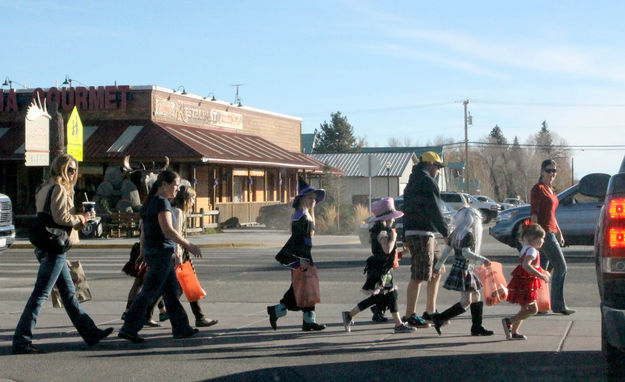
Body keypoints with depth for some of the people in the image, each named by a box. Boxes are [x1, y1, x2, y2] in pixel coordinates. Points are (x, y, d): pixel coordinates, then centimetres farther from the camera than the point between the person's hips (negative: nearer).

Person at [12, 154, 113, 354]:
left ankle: (90, 332, 23)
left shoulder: (45, 189, 17)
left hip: (46, 246, 10)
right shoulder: (59, 189, -12)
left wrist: (79, 216, 15)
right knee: (40, 294, -8)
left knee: (69, 292, 15)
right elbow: (62, 218, -20)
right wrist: (84, 218, -7)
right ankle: (21, 341, -6)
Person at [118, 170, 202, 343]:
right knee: (149, 292, -7)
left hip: (150, 251, 10)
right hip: (161, 251, -10)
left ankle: (181, 328, 20)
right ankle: (129, 329, -6)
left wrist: (143, 255, 20)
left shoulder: (150, 202, 15)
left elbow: (143, 232, 17)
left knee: (171, 290, 14)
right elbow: (168, 230, -22)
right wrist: (189, 245, -17)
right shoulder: (162, 202, -14)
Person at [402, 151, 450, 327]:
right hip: (422, 233, -10)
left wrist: (405, 238, 23)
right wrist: (446, 232, -10)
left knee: (436, 272, 16)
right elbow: (434, 211, -15)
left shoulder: (412, 182, 21)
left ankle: (430, 311, 19)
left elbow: (406, 210, 22)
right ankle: (410, 315, -4)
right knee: (418, 276, -7)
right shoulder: (427, 182, -10)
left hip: (411, 233, 10)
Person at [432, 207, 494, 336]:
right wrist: (482, 260, -21)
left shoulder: (456, 233, 10)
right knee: (466, 301, -8)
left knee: (475, 296, 14)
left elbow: (447, 250, 13)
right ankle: (439, 318, -8)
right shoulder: (468, 234, -15)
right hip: (463, 271, -10)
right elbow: (466, 253, -26)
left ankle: (477, 327, 15)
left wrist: (438, 266, 19)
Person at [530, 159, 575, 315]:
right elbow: (533, 214, -14)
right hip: (543, 232, -9)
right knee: (561, 267, -9)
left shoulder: (550, 190, 18)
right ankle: (558, 305, -5)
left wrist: (559, 233, 23)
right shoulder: (538, 189, -9)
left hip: (551, 232, 9)